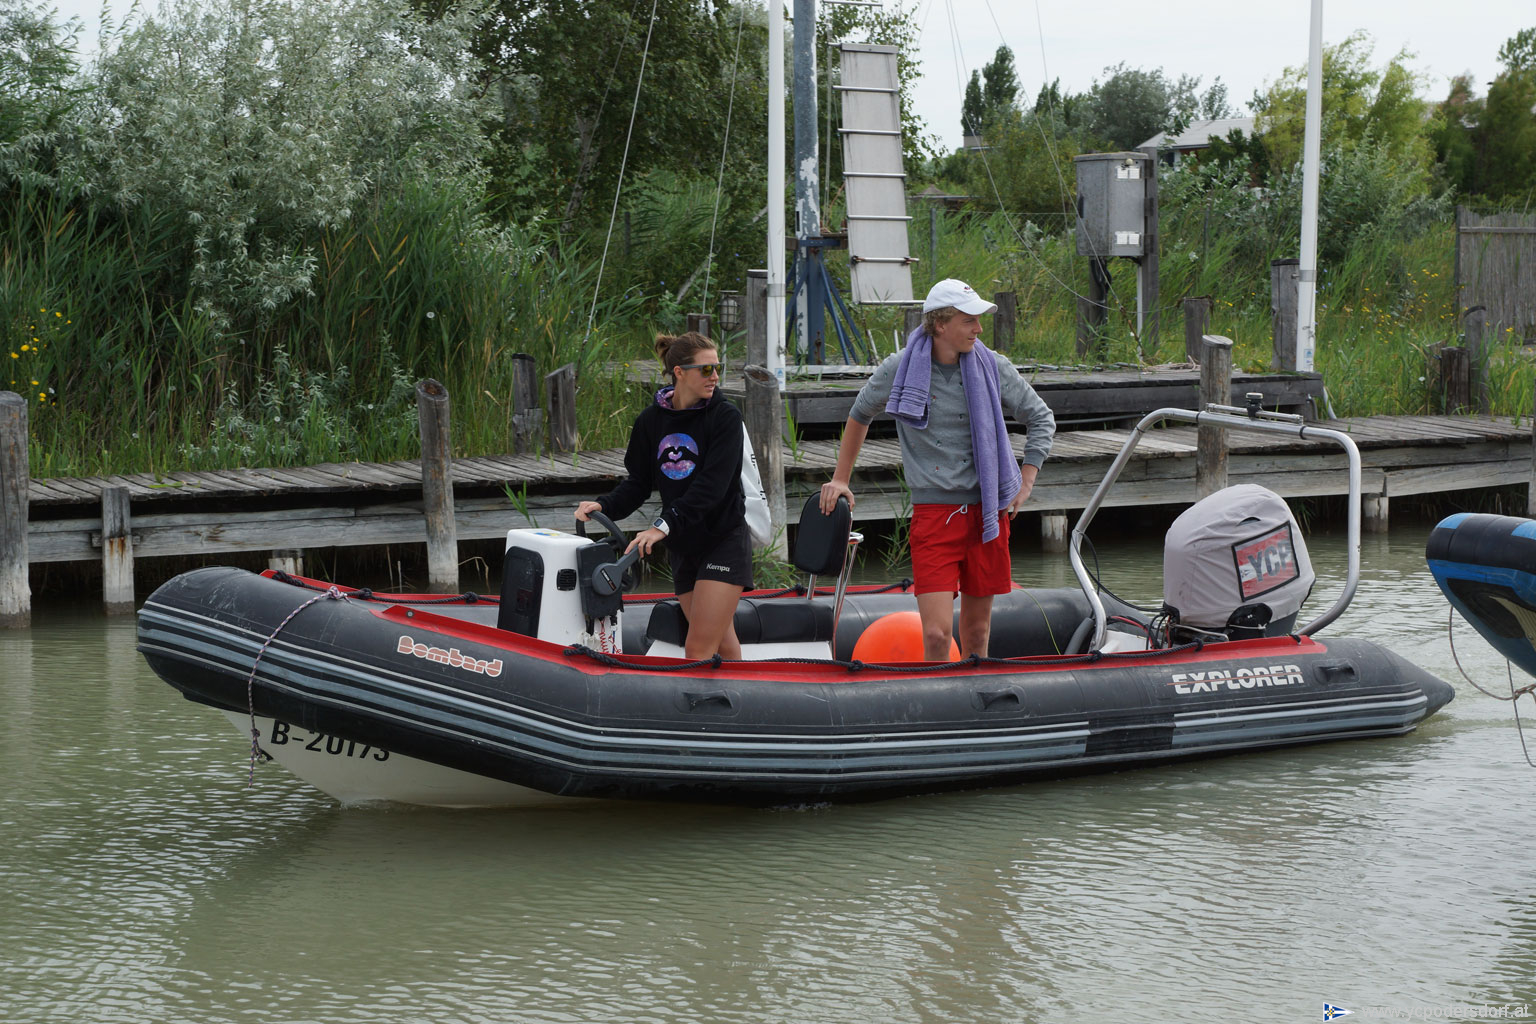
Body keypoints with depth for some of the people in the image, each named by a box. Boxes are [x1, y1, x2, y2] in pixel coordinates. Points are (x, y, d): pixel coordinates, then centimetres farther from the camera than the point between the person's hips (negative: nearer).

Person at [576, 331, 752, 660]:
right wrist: (604, 506, -13)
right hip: (681, 546, 5)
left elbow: (711, 485, -22)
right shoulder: (651, 420, 2)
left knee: (698, 649, -11)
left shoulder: (725, 417, -11)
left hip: (724, 542, -5)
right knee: (723, 646, 13)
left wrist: (664, 524, -31)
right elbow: (639, 482, 6)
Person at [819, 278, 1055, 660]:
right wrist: (840, 479, 21)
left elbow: (1041, 418, 14)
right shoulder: (899, 370, -2)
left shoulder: (992, 367, 2)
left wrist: (1026, 481, 5)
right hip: (933, 511, -2)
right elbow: (860, 416, 18)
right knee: (936, 633, -13)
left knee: (977, 630, 9)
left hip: (987, 510, 2)